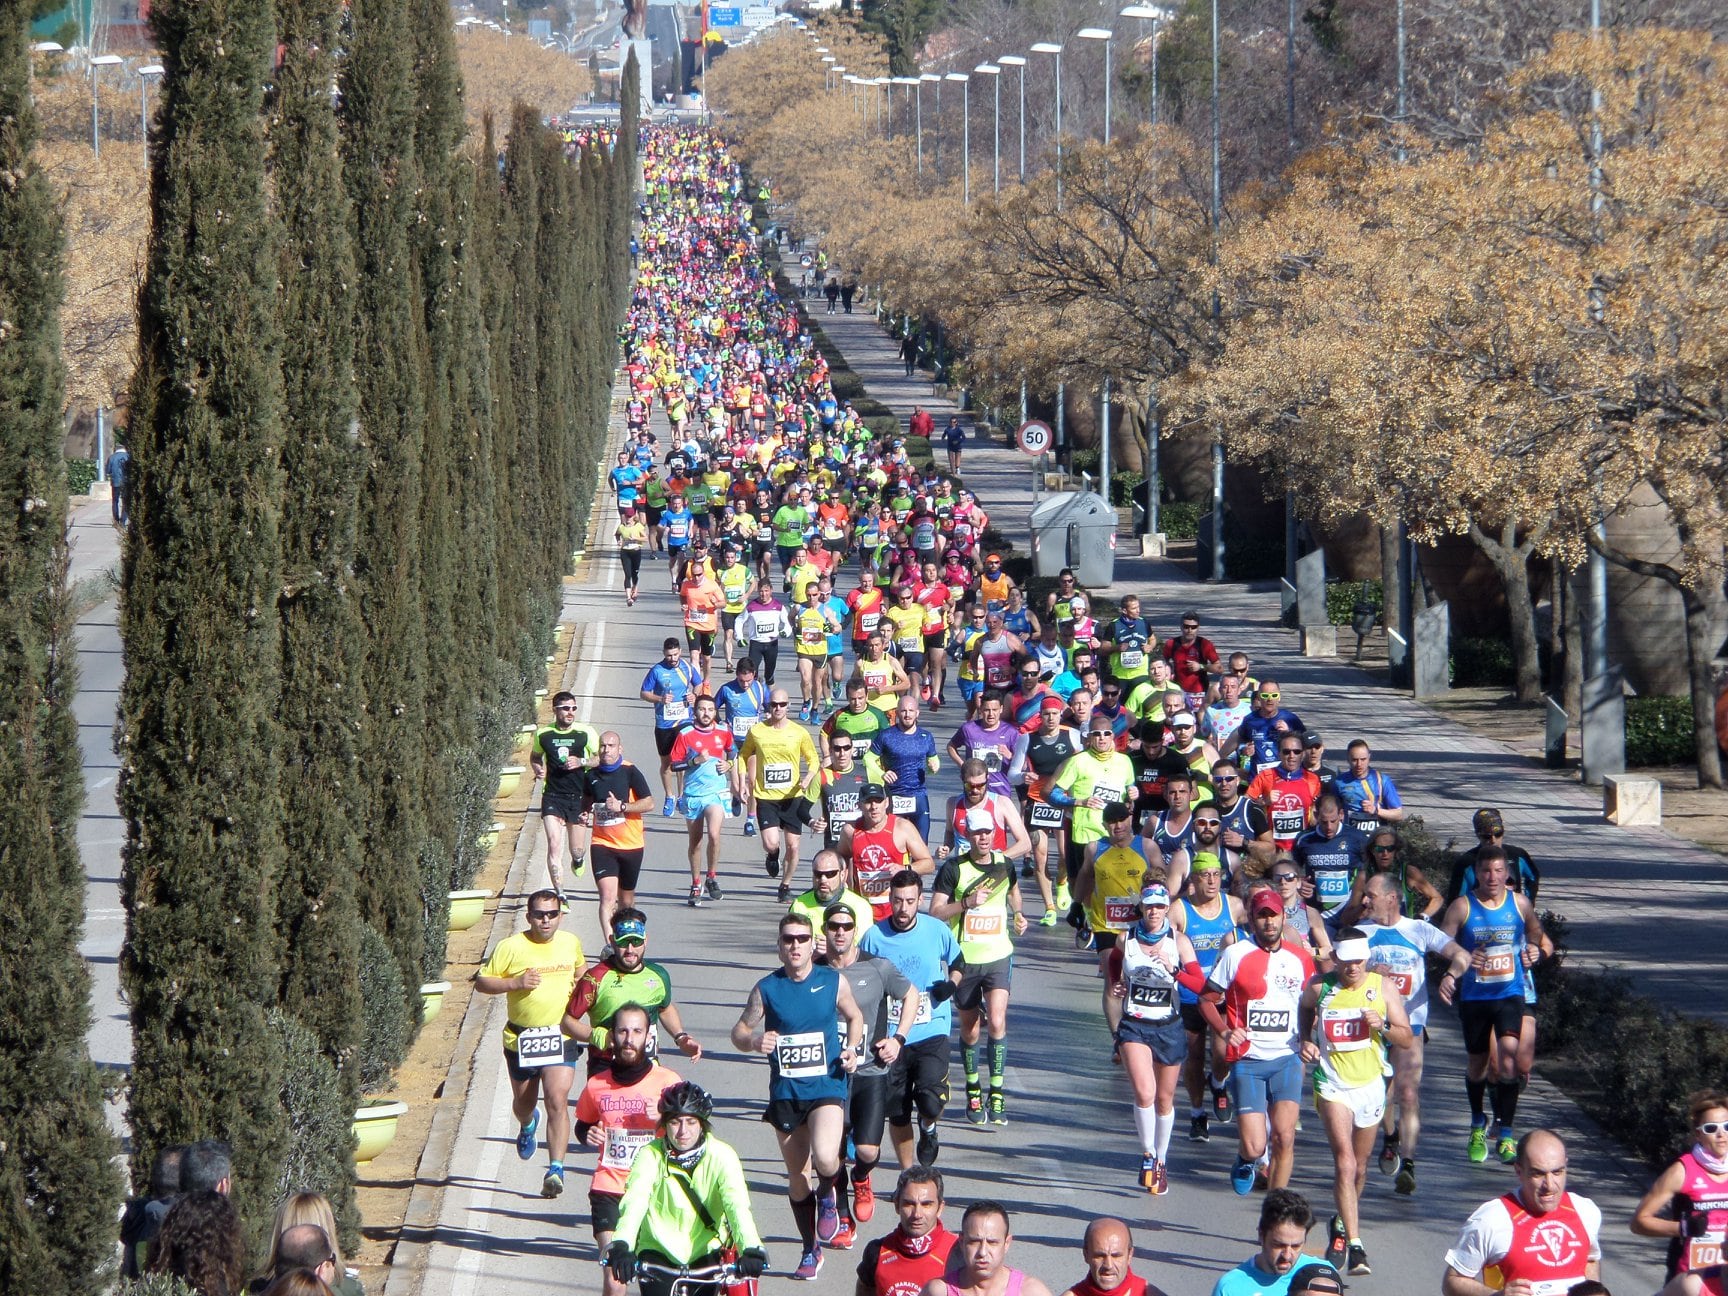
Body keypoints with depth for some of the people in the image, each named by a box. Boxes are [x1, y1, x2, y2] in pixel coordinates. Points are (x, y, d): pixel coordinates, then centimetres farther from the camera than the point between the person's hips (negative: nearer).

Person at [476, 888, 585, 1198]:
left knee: (558, 1101, -17)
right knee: (523, 1102, 19)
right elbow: (481, 982, -5)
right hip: (520, 1040, 0)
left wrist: (582, 985, 5)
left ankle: (556, 1169, -18)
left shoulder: (571, 942, 4)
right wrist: (515, 982, -20)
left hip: (560, 1036, 0)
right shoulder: (511, 947, -9)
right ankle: (527, 1125, 57)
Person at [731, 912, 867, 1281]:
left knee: (825, 1159, -26)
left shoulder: (834, 982, -1)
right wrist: (754, 1041, -17)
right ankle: (810, 1250, 28)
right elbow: (739, 1033, 6)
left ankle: (828, 1196, 10)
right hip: (785, 1093, 2)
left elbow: (854, 1017, 16)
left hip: (827, 1087, -2)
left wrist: (853, 1049, -2)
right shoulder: (767, 988, -1)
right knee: (797, 1176, 10)